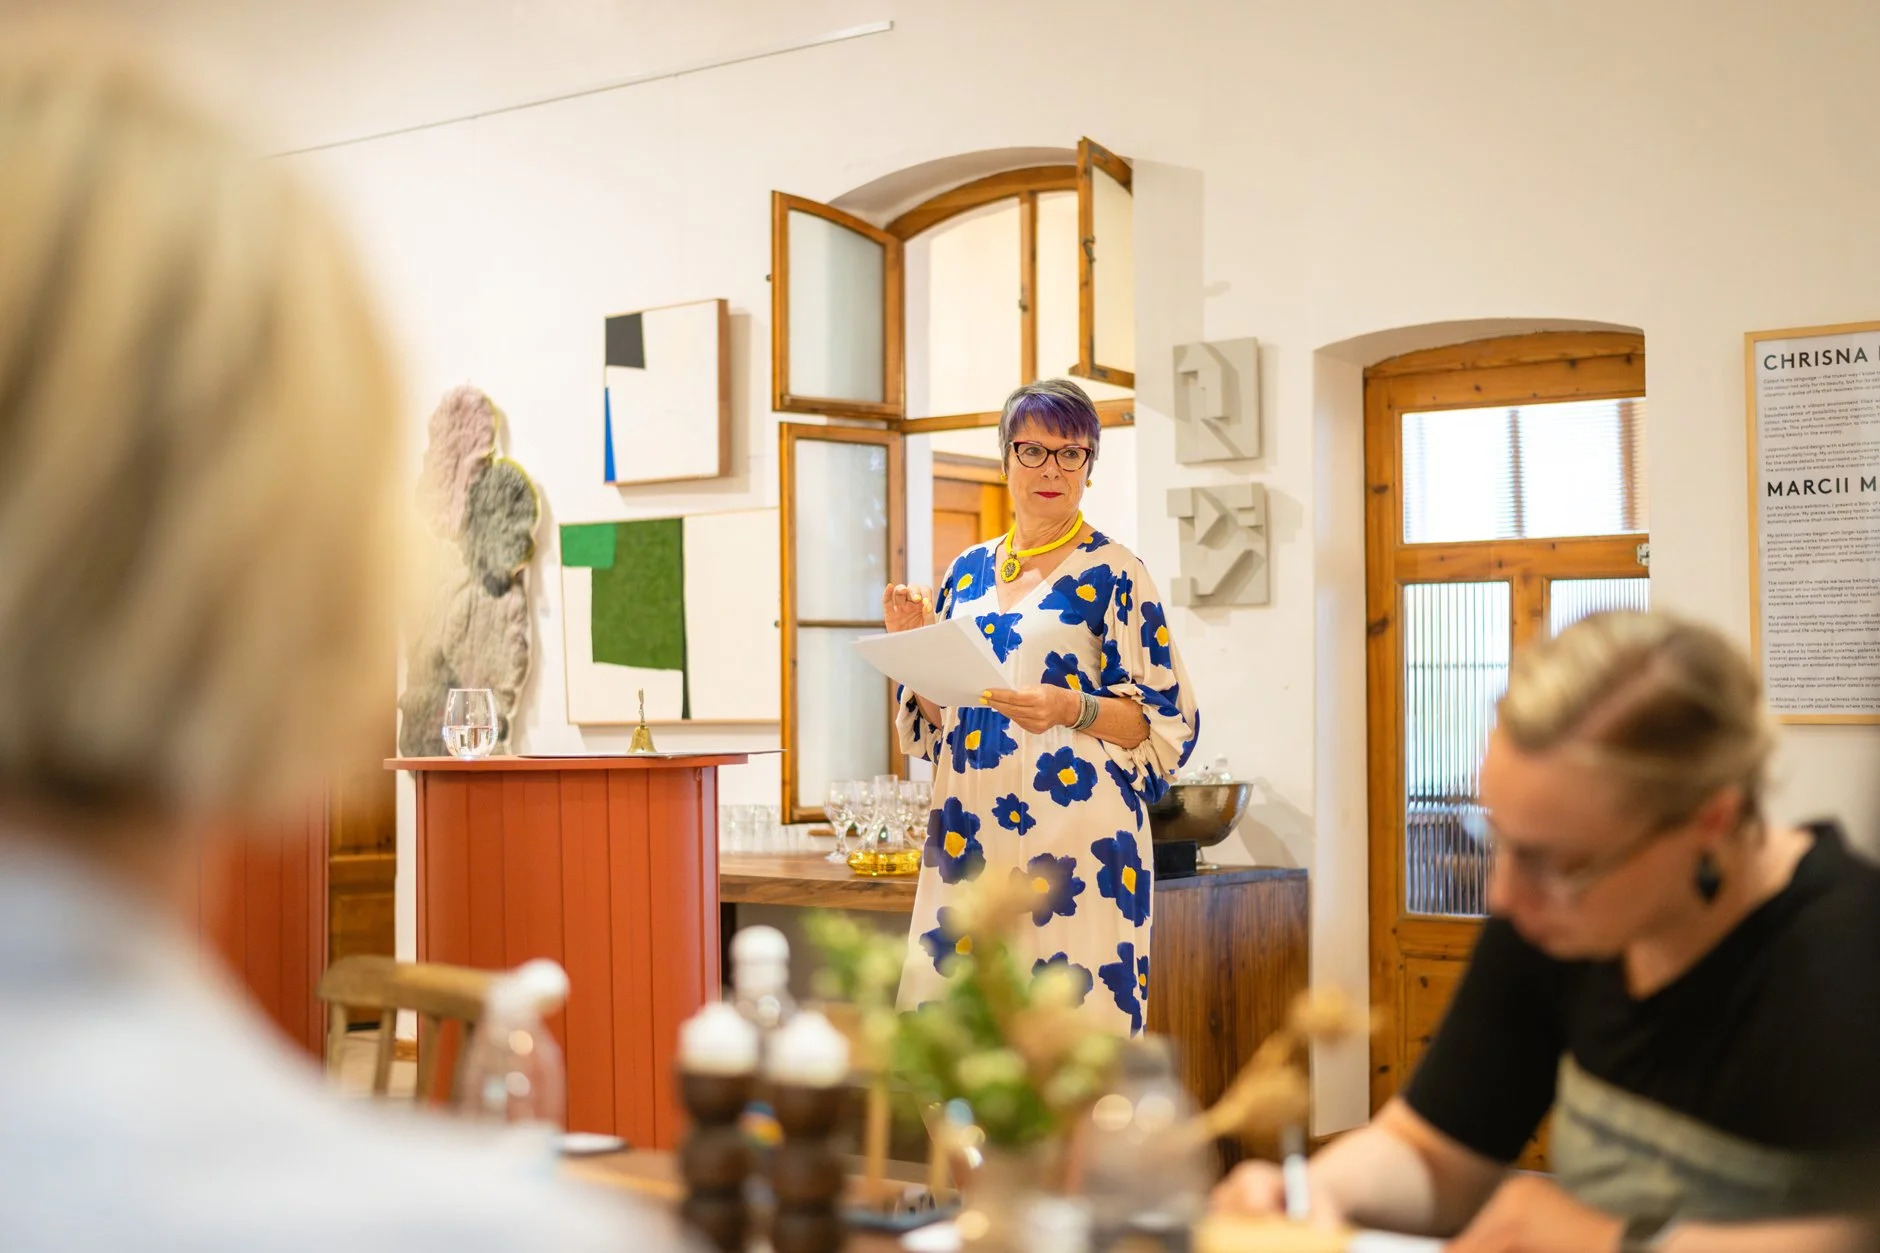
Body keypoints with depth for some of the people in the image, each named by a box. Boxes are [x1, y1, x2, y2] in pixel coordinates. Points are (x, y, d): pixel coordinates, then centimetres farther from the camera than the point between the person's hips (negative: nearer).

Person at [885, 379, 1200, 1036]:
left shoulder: (1113, 573, -2)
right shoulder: (968, 571, 14)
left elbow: (1168, 722, -6)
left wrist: (1070, 709, -20)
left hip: (1072, 840, -5)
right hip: (969, 837, 5)